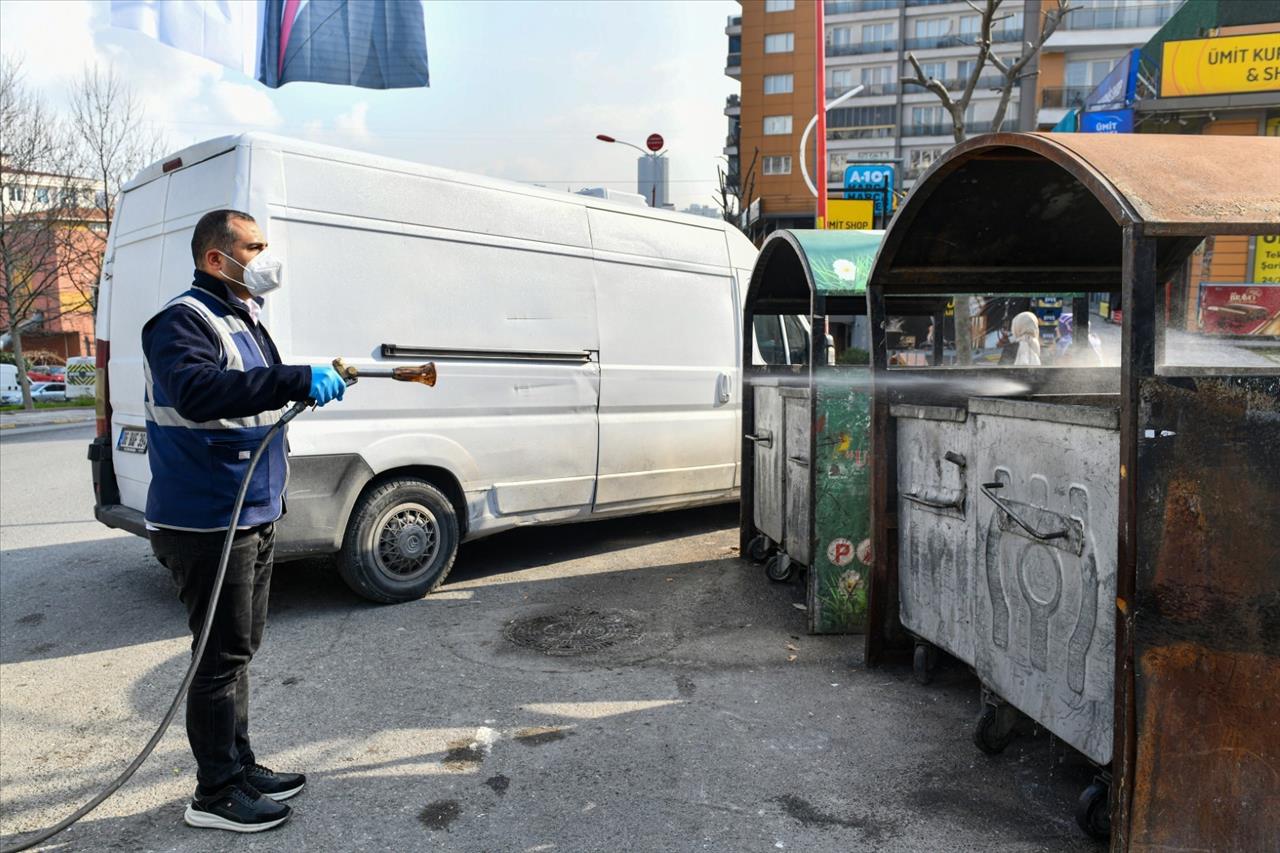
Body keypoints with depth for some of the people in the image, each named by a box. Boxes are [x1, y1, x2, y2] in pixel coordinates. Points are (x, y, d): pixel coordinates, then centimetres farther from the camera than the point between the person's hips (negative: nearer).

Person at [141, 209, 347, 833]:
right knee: (223, 657, 0)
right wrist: (297, 380, -39)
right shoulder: (182, 321, -14)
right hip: (208, 524, -10)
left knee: (240, 647, 18)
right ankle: (216, 793, 15)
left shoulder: (245, 322, 17)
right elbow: (197, 391, -35)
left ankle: (239, 767, 33)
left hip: (254, 516, 10)